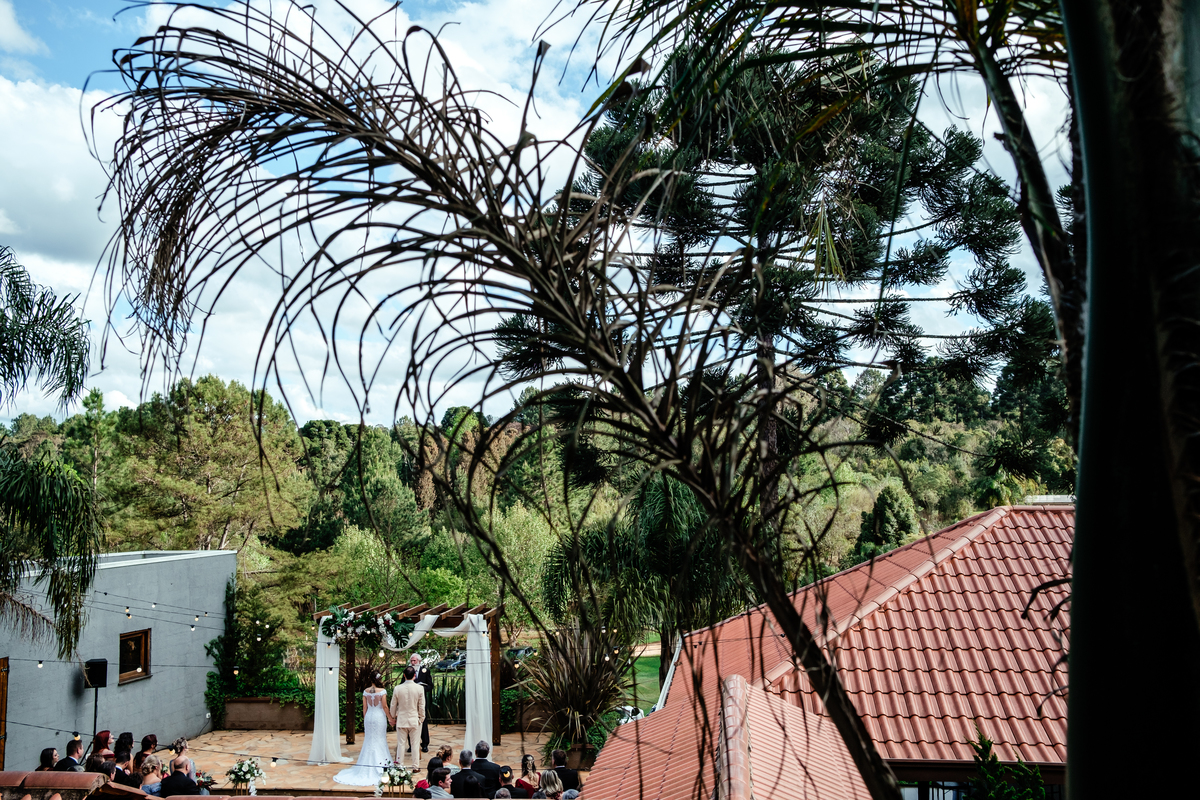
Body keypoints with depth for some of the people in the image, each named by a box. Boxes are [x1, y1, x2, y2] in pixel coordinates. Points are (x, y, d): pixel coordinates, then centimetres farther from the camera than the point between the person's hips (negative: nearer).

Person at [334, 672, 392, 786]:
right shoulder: (382, 691, -12)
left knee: (369, 740, 13)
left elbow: (364, 707, 5)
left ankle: (367, 766, 18)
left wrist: (365, 719, 15)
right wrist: (390, 718, 2)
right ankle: (379, 764, 6)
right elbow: (384, 706, -10)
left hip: (369, 717, 4)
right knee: (379, 740, 5)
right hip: (380, 717, -4)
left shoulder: (366, 691, 0)